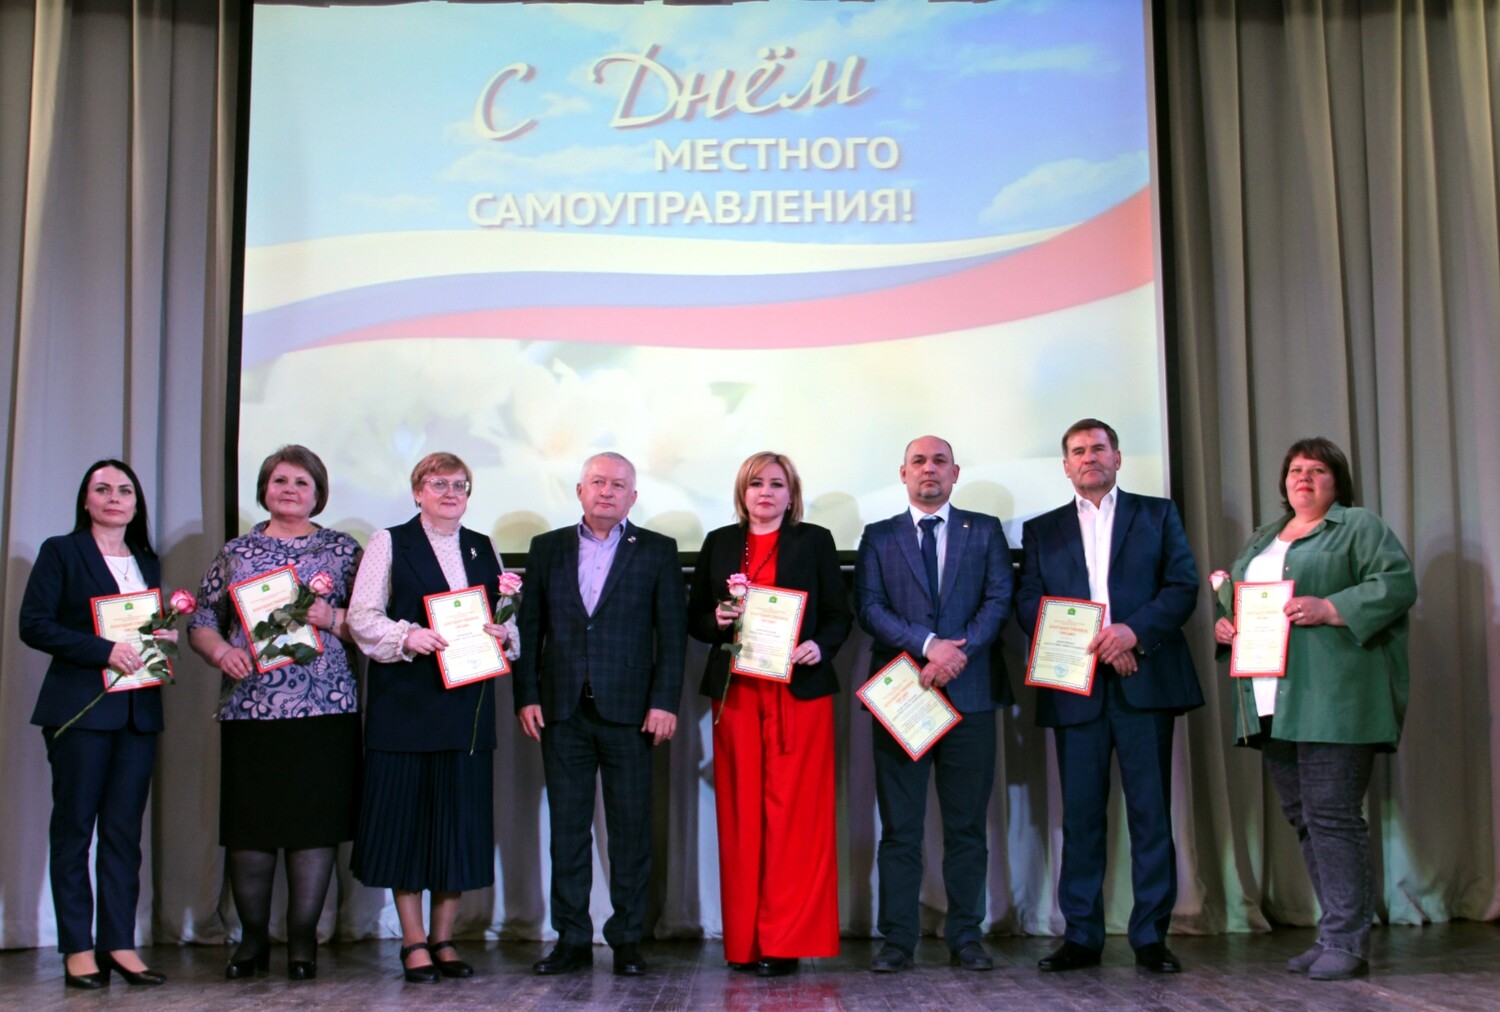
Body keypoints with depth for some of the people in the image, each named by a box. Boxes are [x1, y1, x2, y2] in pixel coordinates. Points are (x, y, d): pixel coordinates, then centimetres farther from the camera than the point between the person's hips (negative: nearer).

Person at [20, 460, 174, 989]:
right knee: (74, 827, 0)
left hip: (138, 711, 5)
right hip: (81, 707, -4)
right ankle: (78, 949, 5)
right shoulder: (61, 552, 2)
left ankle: (119, 944, 8)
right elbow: (33, 624, -8)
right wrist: (105, 650, -17)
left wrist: (166, 637, -1)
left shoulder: (147, 562, 18)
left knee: (124, 829, 4)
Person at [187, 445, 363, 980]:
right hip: (249, 709, 2)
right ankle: (252, 938, 17)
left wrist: (331, 619, -13)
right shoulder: (235, 552, 14)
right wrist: (222, 652, -6)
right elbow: (201, 623, 13)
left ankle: (303, 938, 11)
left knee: (315, 821, -1)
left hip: (323, 709, -1)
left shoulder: (342, 550, 9)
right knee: (248, 824, 3)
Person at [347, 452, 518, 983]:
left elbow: (507, 619, 19)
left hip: (467, 703, 4)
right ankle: (413, 941, 10)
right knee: (406, 816, -1)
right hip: (405, 704, -3)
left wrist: (504, 635, -3)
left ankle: (444, 938, 15)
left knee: (461, 820, 4)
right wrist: (407, 636, -19)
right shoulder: (389, 542, 5)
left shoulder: (484, 549, 17)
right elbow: (362, 617, -3)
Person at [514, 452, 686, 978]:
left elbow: (672, 632, 1)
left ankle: (627, 939, 12)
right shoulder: (547, 548, 12)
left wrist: (665, 702, -7)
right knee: (567, 827, 5)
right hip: (562, 711, 2)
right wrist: (527, 696, 0)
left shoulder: (657, 551, 6)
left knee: (631, 829, 2)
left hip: (628, 711, -2)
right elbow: (529, 628, 9)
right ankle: (572, 938, 14)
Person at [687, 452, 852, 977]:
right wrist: (718, 621, -6)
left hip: (800, 691, -2)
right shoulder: (719, 543, 15)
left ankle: (785, 941, 0)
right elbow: (694, 618, 15)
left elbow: (839, 615, 8)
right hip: (735, 693, 2)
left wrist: (820, 645, -11)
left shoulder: (815, 541, 10)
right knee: (740, 813, 0)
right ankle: (744, 942, 8)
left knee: (795, 813, -5)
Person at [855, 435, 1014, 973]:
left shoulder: (984, 531, 13)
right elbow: (869, 607, 0)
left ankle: (965, 938, 11)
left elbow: (1000, 597, 2)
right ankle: (897, 940, 6)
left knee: (967, 824, 4)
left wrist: (961, 651, -13)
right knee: (900, 824, 2)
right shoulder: (878, 537, 11)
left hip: (970, 690, 1)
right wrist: (929, 645, -14)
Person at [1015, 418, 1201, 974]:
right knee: (1080, 816, 3)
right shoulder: (1041, 530, 16)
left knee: (1151, 812, -1)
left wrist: (1134, 630, -14)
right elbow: (1028, 604, 5)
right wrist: (1089, 643, -10)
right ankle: (1081, 937, 9)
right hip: (1076, 688, 1)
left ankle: (1151, 937, 6)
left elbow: (1183, 585, 3)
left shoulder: (1158, 514, 14)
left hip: (1144, 680, -1)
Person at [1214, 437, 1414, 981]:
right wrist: (1223, 624, 5)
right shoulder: (1260, 540, 23)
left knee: (1332, 814, -9)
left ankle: (1347, 942, -2)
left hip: (1331, 700, -7)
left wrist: (1328, 609, -18)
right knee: (1302, 816, 8)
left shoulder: (1360, 527, 3)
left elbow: (1398, 583, -9)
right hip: (1274, 705, 7)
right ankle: (1335, 933, 17)